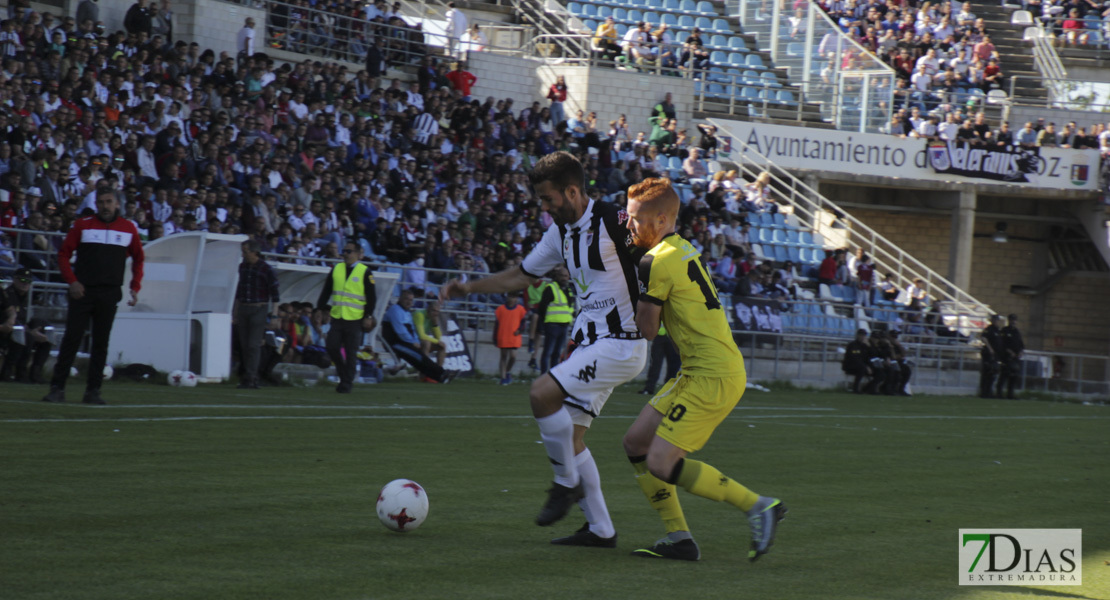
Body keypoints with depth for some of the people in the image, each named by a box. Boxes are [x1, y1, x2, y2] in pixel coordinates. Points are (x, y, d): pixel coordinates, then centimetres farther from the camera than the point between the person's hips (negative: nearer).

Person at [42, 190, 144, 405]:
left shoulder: (128, 228, 9)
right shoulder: (82, 225, 3)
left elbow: (138, 258, 17)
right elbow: (64, 254, 4)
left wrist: (135, 287, 7)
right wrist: (72, 281, -9)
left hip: (110, 294, 2)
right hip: (83, 290, -2)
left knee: (101, 343, 3)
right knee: (71, 338, -5)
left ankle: (93, 391, 7)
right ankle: (57, 388, -4)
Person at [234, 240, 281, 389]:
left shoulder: (266, 269, -9)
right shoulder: (243, 267, 10)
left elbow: (275, 294, -8)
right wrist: (235, 311, 20)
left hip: (259, 310, -6)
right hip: (243, 309, 6)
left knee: (253, 345, -11)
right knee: (244, 345, 5)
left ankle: (250, 379, -12)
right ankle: (253, 380, 11)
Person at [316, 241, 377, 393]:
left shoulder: (365, 272, -2)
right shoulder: (336, 269, 10)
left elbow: (372, 297, -1)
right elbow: (326, 291, 16)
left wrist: (368, 316, -6)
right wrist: (321, 308, 10)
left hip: (355, 320, -4)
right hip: (337, 317, 4)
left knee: (350, 353, -2)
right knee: (332, 348, -2)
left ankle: (347, 383, 6)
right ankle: (344, 376, 18)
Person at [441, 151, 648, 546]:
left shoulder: (615, 222, -15)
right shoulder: (561, 232, 11)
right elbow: (523, 275, 24)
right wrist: (471, 287, 17)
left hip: (620, 346, -9)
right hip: (589, 345, 9)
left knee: (542, 393, -22)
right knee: (569, 436, 5)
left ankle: (567, 483, -4)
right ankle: (600, 529, 11)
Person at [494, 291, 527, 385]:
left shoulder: (520, 309, 2)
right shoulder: (501, 309, 3)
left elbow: (522, 322, 10)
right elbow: (496, 323, 7)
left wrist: (520, 330, -10)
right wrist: (494, 337, 6)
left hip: (514, 338, -1)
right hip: (503, 338, 1)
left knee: (513, 356, -9)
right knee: (504, 356, 6)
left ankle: (508, 372, 19)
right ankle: (503, 377, 11)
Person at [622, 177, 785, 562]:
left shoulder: (656, 262, -15)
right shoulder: (684, 250, 15)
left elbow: (647, 330, -9)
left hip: (712, 378, -10)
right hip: (703, 373, 10)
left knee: (661, 463, -14)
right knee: (636, 443, 11)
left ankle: (758, 506, -9)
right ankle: (679, 539, 10)